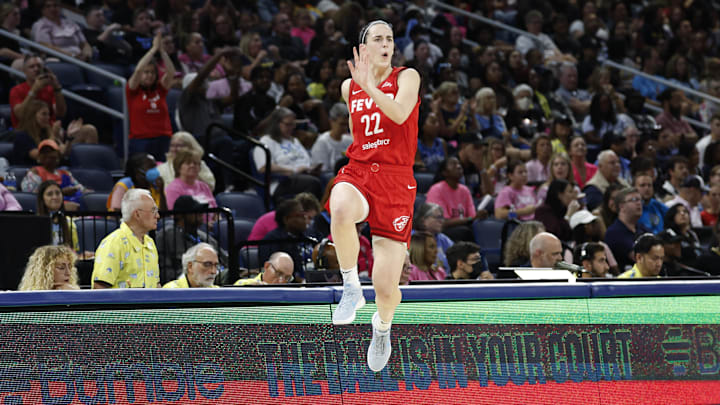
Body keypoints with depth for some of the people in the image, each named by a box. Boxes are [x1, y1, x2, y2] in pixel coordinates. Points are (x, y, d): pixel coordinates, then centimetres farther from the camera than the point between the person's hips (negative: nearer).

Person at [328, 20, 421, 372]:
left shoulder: (406, 77, 0)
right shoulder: (349, 87, 13)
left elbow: (400, 114, -21)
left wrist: (370, 85, -29)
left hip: (395, 181, -2)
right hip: (357, 172, 2)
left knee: (386, 288, -6)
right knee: (341, 211, -41)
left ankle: (382, 325, 32)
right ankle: (351, 287, -19)